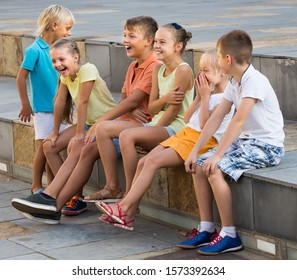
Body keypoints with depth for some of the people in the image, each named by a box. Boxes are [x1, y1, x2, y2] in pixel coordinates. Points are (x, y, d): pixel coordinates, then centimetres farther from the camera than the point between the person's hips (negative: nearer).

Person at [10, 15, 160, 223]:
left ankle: (55, 206, -17)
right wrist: (130, 110, -10)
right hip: (123, 120, 9)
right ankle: (49, 196, -18)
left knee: (89, 149, -21)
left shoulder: (154, 66, -12)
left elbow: (133, 101, -19)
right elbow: (123, 99, 15)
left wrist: (100, 122, -19)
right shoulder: (133, 66, 21)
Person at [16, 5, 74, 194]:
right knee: (45, 145, -5)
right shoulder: (34, 51, -14)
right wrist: (26, 105, -12)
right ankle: (36, 186, 6)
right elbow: (21, 79, -13)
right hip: (42, 108, -6)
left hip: (57, 107, 6)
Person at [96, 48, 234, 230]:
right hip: (186, 134, 9)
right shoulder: (210, 93, 21)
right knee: (144, 162, -7)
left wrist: (205, 97, -10)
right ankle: (128, 216, -10)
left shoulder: (224, 98, -8)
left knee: (152, 161, -23)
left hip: (200, 140, -9)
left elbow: (206, 125, -18)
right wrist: (199, 96, 9)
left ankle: (124, 207, -22)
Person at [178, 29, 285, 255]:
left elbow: (239, 120, -25)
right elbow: (216, 118, 7)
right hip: (246, 141, 9)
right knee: (200, 166, -1)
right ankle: (206, 229, 5)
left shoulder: (255, 81, -19)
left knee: (215, 170, -24)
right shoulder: (234, 83, 9)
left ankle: (229, 235, -14)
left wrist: (218, 154, -28)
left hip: (267, 146, -9)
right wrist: (195, 151, 1)